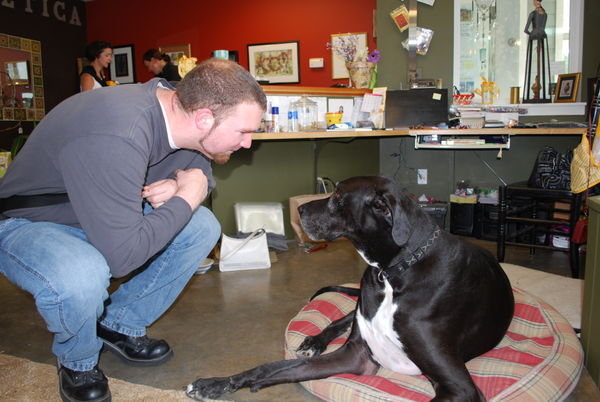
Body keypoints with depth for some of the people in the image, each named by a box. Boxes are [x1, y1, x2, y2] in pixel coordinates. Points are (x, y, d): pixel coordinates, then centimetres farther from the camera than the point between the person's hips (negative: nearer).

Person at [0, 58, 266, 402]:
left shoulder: (179, 108, -14)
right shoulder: (116, 137, -38)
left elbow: (204, 178, 4)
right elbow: (121, 256, -37)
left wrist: (176, 189, -19)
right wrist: (186, 198, -26)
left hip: (111, 215, 7)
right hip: (30, 226, -7)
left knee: (203, 228, -8)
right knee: (80, 280, -38)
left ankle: (120, 325, 8)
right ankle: (78, 362, -1)